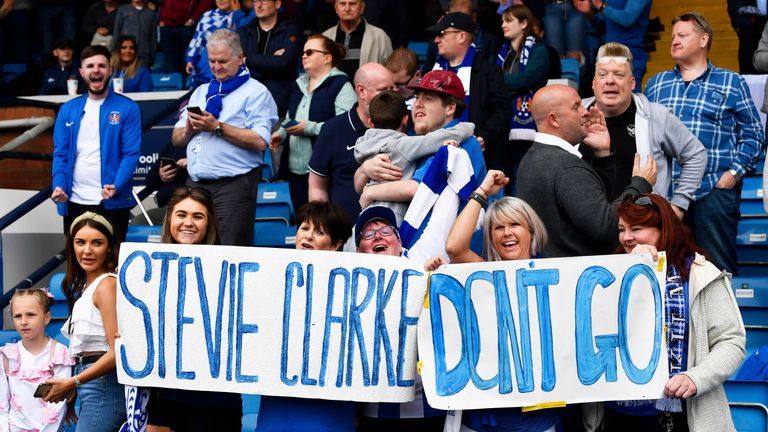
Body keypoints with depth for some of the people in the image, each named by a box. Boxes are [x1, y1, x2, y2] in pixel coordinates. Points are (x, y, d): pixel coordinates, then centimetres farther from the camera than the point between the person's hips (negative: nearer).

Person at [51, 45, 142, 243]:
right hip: (74, 201, 3)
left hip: (112, 202, -3)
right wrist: (59, 185, -12)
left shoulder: (127, 108, -1)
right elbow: (60, 153, 7)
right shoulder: (68, 110, 9)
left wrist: (117, 186, -23)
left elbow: (131, 153, -7)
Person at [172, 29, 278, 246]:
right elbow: (176, 139, 21)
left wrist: (217, 127, -14)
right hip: (196, 183, 6)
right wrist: (190, 129, -2)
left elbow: (260, 141, -14)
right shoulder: (201, 92, 22)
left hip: (233, 185, -6)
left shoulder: (255, 92, 0)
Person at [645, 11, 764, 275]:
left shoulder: (731, 83, 10)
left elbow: (752, 134, 7)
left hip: (715, 192, -3)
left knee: (718, 270, -6)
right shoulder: (656, 84, 20)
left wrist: (734, 173, -6)